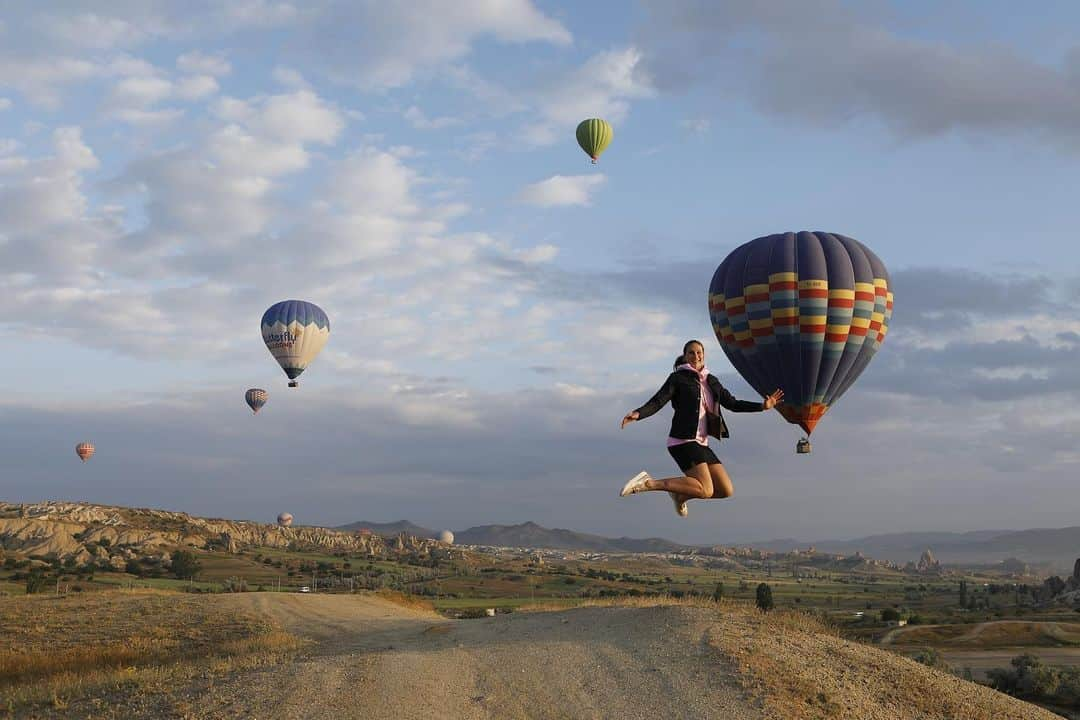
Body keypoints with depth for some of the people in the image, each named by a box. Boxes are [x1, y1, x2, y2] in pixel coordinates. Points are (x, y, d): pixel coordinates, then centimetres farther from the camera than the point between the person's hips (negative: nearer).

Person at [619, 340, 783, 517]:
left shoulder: (711, 381, 18)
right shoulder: (677, 378, -1)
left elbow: (733, 404, 20)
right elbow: (657, 402, -11)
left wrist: (763, 406, 12)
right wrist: (638, 414, -30)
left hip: (701, 444, 7)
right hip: (683, 441, -7)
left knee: (727, 491, 1)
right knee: (706, 491, -23)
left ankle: (680, 495, 19)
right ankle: (648, 483, -18)